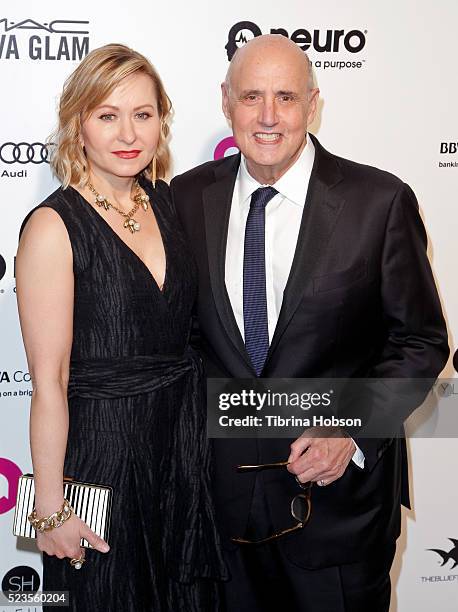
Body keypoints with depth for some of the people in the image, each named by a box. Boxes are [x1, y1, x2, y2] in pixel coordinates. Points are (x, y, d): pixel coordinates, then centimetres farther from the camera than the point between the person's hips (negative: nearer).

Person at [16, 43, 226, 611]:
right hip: (101, 444, -6)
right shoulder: (53, 227, -16)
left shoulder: (165, 201, 3)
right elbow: (49, 382, -16)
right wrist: (51, 507, -13)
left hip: (184, 437, 6)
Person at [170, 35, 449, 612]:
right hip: (223, 477, 3)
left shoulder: (380, 201, -12)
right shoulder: (189, 196, -2)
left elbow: (421, 341, -6)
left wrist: (352, 431, -17)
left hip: (340, 485, -2)